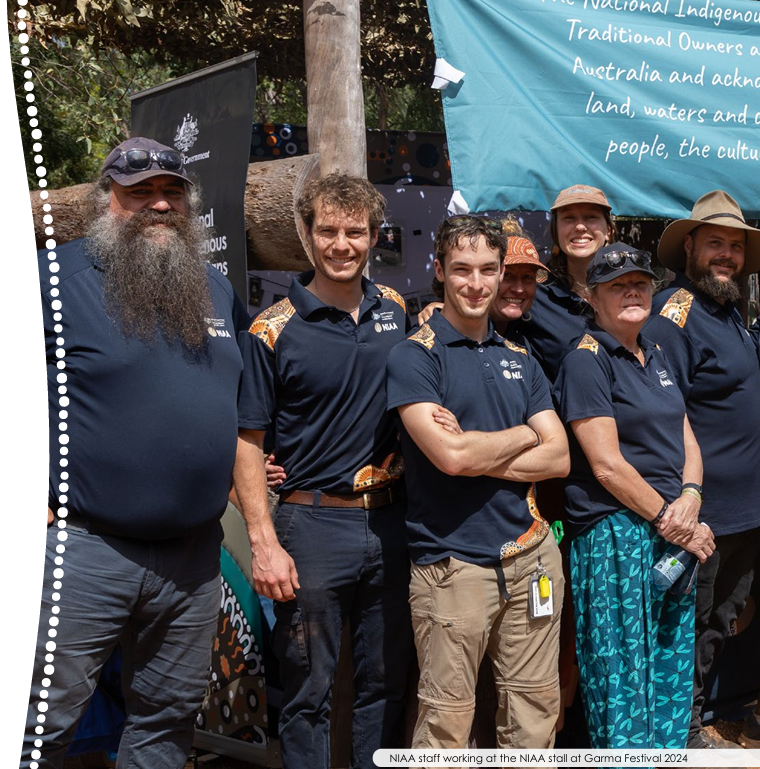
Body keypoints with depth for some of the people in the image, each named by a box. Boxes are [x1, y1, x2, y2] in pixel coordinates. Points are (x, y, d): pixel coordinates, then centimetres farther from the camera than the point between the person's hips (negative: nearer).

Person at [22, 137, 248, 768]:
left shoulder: (216, 287, 12)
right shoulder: (59, 276, -7)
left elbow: (242, 383, 28)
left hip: (195, 550, 6)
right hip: (83, 546, -5)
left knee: (169, 718, 18)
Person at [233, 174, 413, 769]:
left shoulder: (398, 312, 7)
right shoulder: (274, 330, -7)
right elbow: (247, 443, -8)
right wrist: (264, 542, -14)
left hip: (391, 520, 4)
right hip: (313, 524, -4)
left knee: (387, 683, 16)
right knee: (308, 692, 8)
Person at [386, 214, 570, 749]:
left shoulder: (520, 360, 13)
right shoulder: (415, 356, -5)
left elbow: (558, 458, 4)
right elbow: (450, 456, -18)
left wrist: (475, 452, -10)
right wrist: (525, 434, -2)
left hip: (532, 555, 5)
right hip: (452, 564, -5)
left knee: (536, 712, 13)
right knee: (446, 723, 3)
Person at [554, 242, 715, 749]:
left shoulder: (656, 356, 14)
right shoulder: (586, 361, -9)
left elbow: (686, 439, 13)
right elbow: (607, 466, -15)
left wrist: (690, 498, -7)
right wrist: (673, 521, -13)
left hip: (675, 534, 8)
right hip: (615, 538, -7)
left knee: (673, 670, 14)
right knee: (623, 675, 1)